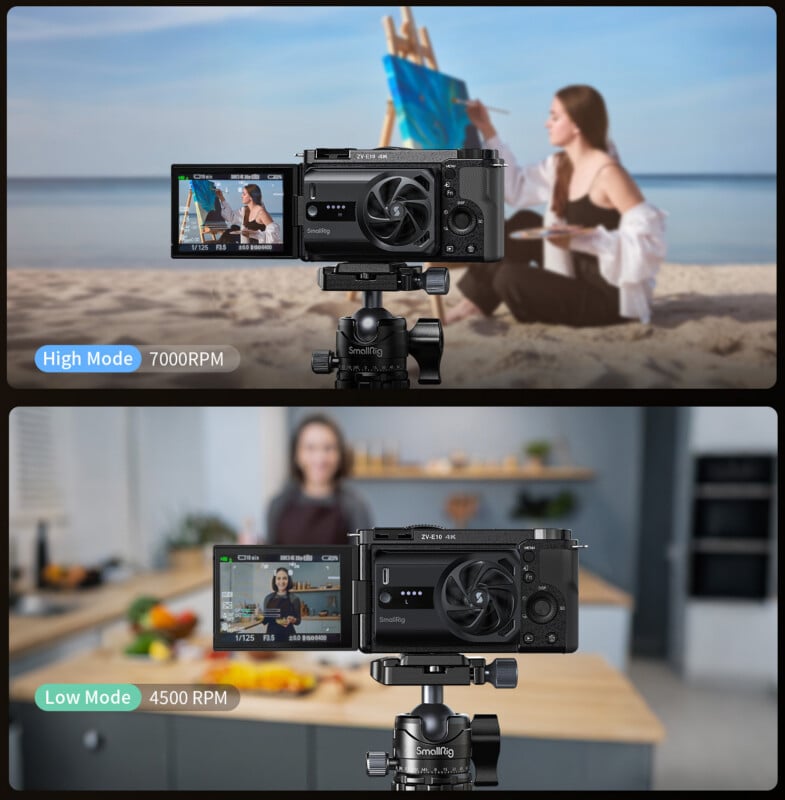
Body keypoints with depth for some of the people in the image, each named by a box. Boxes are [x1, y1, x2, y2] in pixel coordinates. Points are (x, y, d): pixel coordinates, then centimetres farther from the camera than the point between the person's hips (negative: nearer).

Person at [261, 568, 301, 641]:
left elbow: (298, 620, 2)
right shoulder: (268, 598, 5)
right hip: (272, 635, 2)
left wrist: (292, 620, -19)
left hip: (288, 636, -2)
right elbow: (264, 620, 12)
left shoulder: (294, 599, -2)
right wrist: (261, 618, -9)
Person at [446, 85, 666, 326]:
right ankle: (476, 298, 13)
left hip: (611, 298, -9)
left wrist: (585, 240, -31)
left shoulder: (608, 173, -21)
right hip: (581, 281, 9)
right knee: (524, 222, 10)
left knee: (510, 278, -20)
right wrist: (487, 130, 12)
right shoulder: (560, 165, 6)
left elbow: (648, 238, -26)